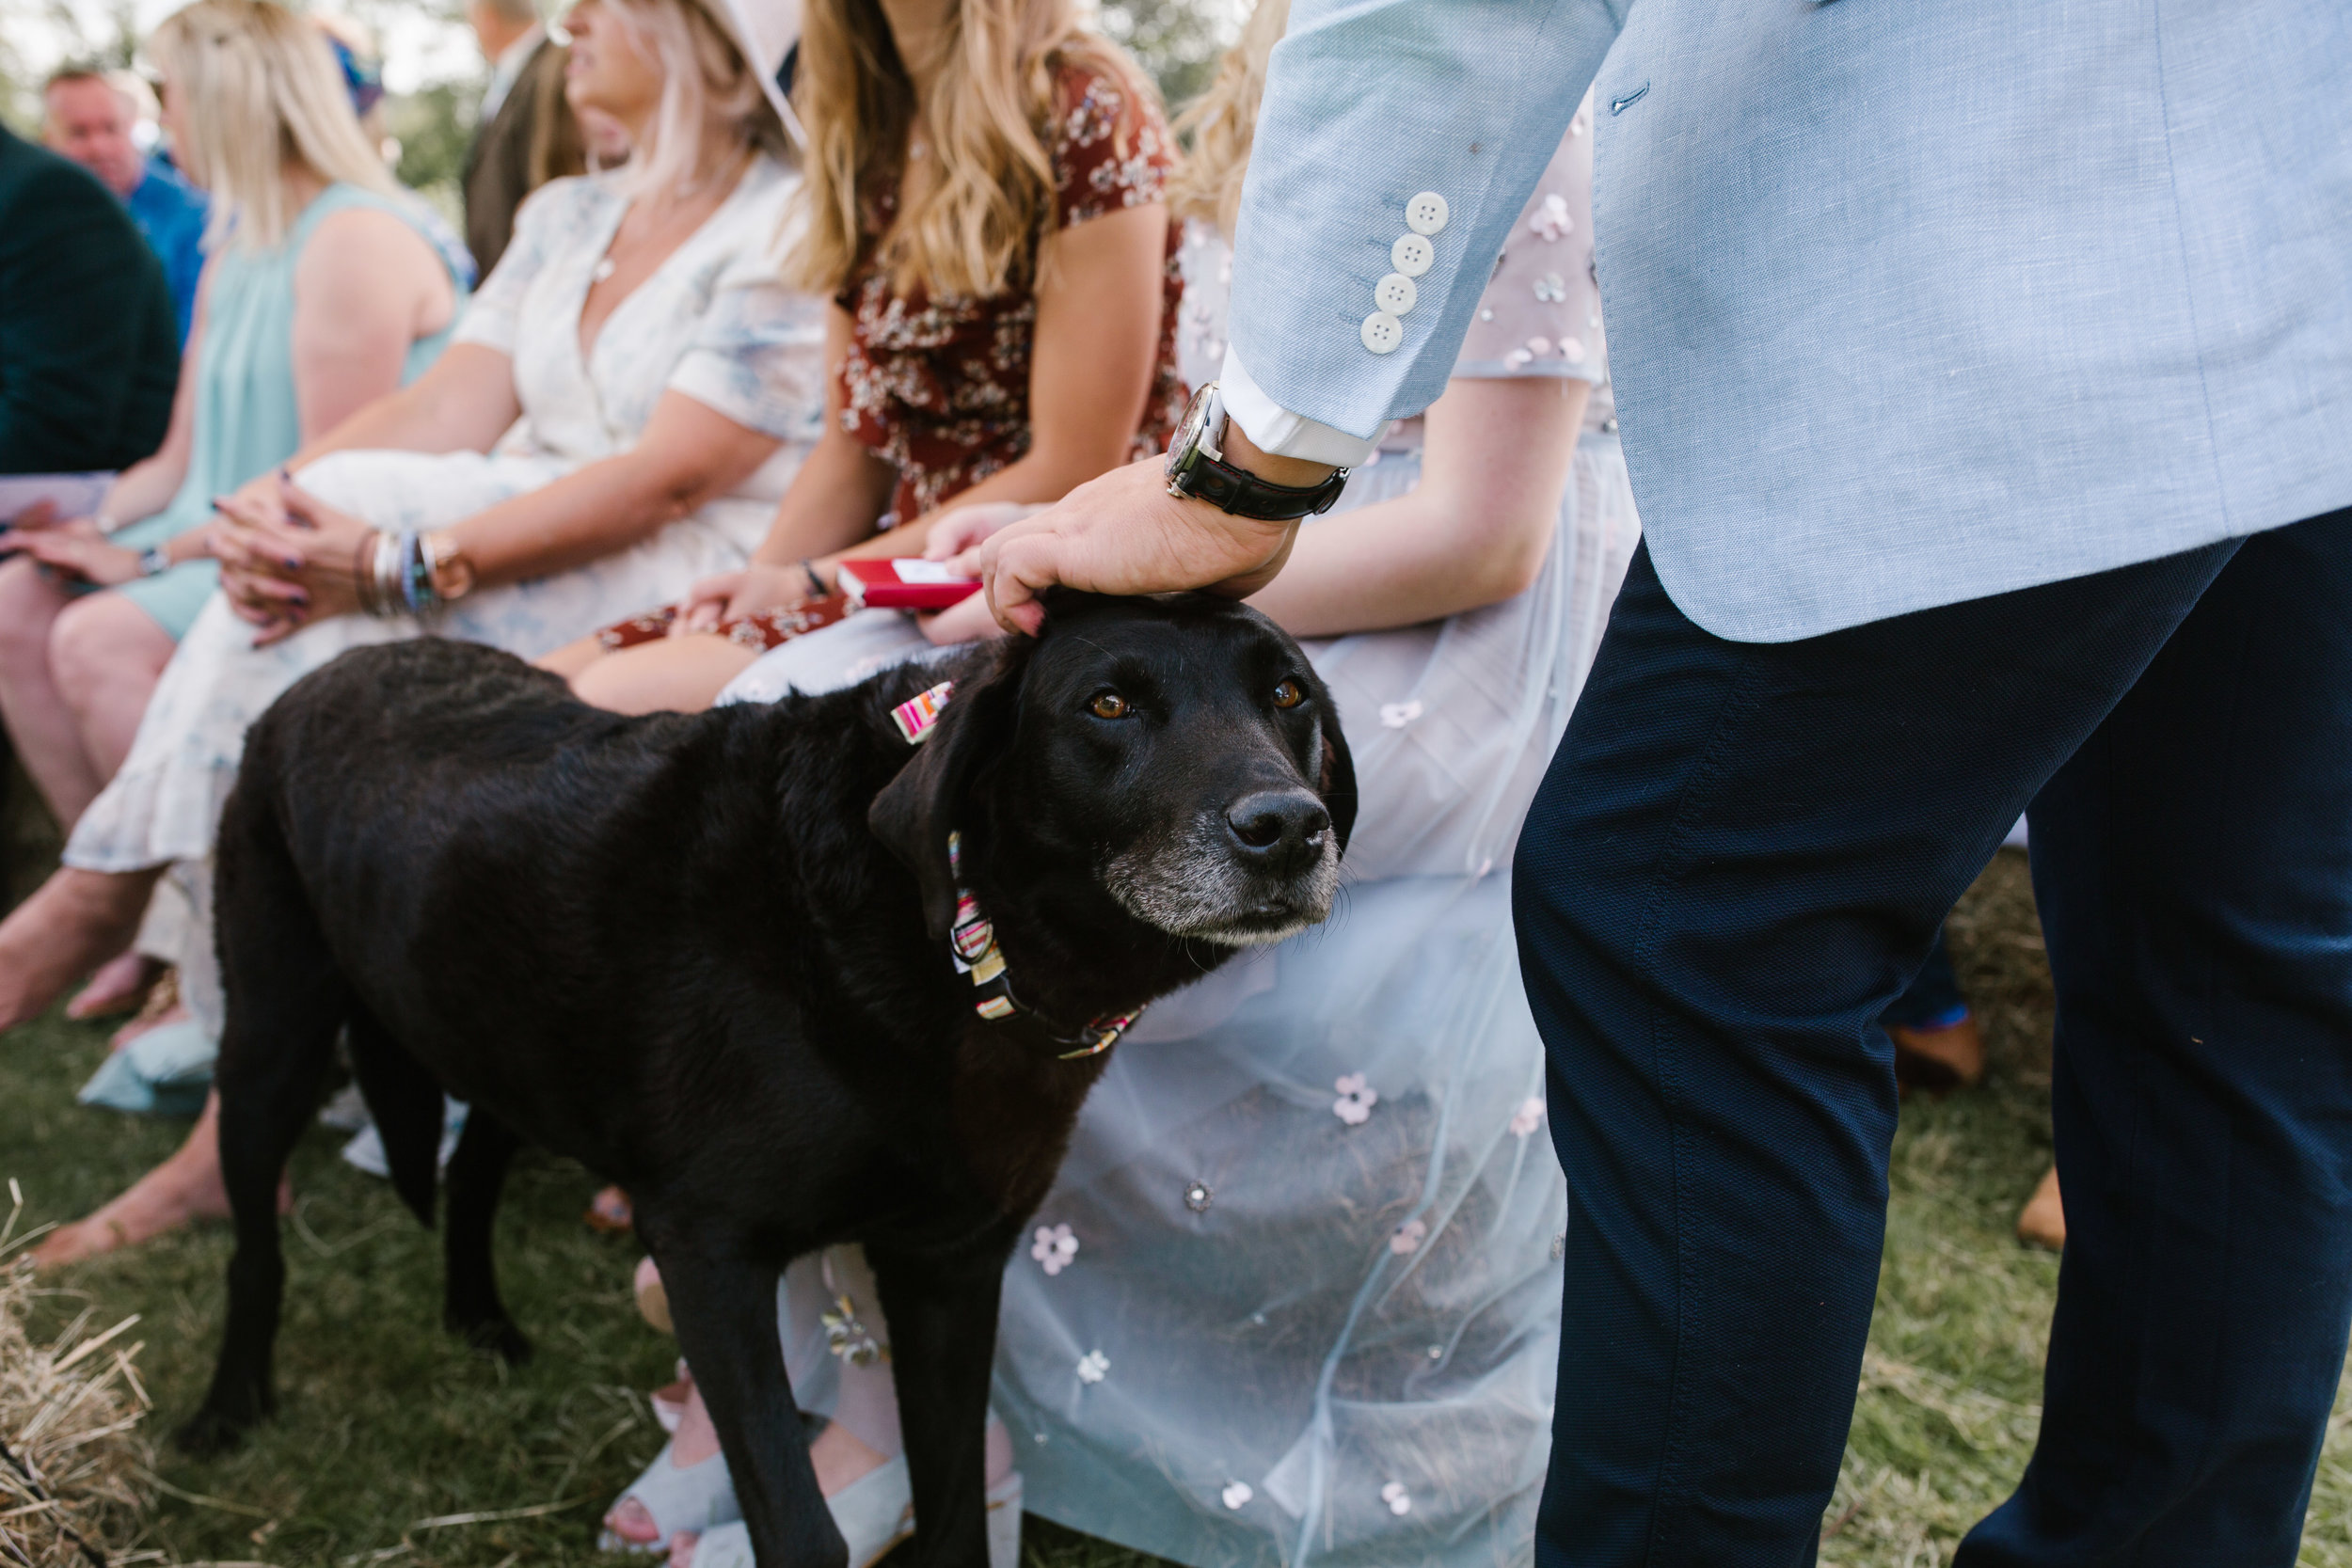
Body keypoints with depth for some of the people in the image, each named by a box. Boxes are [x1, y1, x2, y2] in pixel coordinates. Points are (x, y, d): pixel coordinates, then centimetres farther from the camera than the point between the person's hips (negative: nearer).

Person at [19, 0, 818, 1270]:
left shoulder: (793, 234, -8)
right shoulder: (566, 220, 19)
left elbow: (665, 483, -19)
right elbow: (449, 410, 7)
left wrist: (398, 563, -26)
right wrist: (276, 497, -13)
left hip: (684, 601, -7)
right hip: (525, 544, 7)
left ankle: (96, 897, -9)